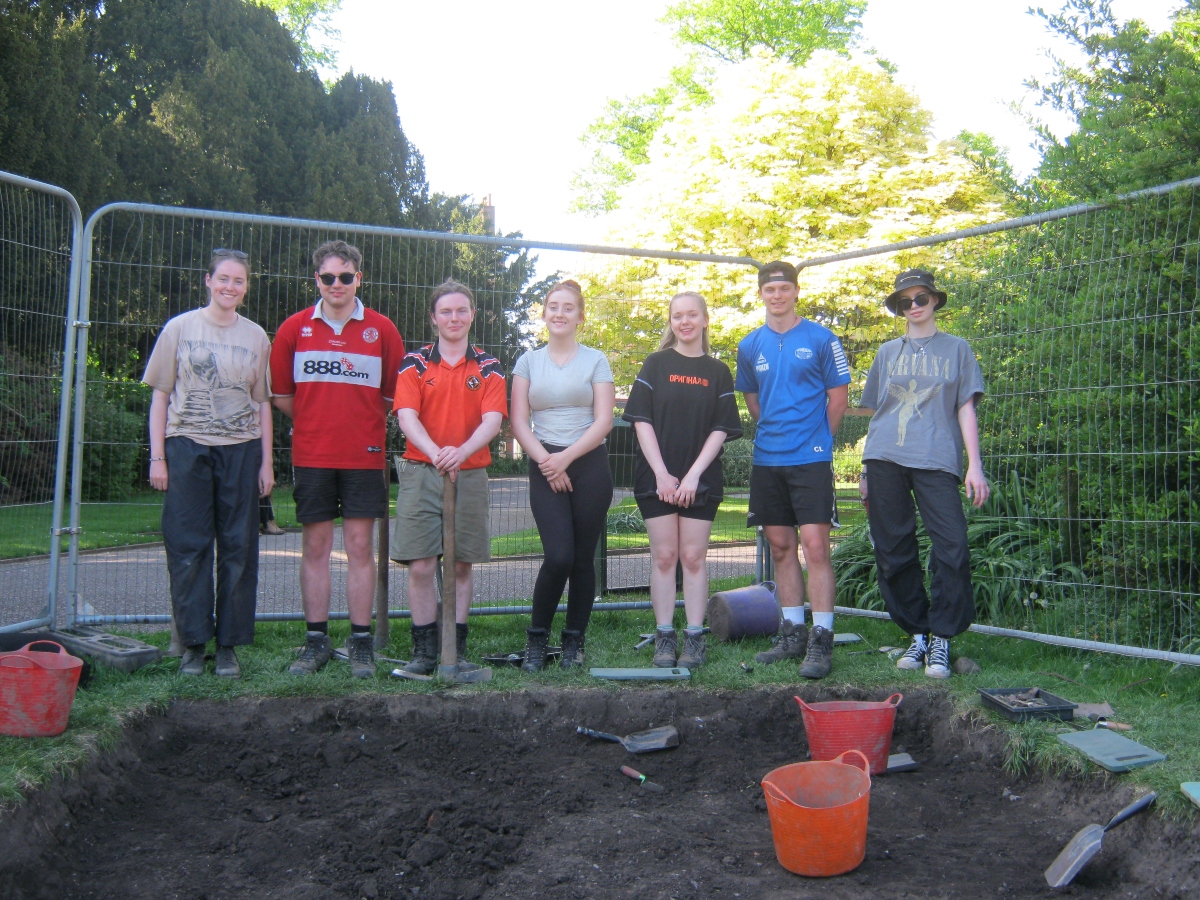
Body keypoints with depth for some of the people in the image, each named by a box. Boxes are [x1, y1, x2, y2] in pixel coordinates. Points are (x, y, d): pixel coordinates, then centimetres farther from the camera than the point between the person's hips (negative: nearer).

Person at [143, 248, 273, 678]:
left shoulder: (256, 337, 10)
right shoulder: (180, 328, 6)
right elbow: (160, 396, 6)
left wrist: (266, 461, 5)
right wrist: (157, 456, -1)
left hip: (241, 449, 1)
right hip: (187, 445, -1)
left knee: (238, 547, 1)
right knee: (187, 546, -1)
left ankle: (228, 645, 10)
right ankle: (193, 643, 9)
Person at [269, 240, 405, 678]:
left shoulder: (382, 330, 3)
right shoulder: (294, 328, 6)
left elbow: (396, 394, 8)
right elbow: (281, 394, 12)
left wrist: (365, 423, 5)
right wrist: (315, 424, 8)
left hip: (364, 454, -1)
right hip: (311, 455, 1)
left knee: (360, 547, 1)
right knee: (315, 547, 5)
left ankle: (360, 643, 9)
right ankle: (316, 641, 14)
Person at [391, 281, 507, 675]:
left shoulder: (488, 367, 6)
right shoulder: (414, 363, 5)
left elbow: (492, 420, -7)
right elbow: (406, 416, -8)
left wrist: (462, 451, -27)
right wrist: (435, 452, -28)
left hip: (470, 475, 1)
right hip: (421, 473, 0)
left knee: (461, 565, 7)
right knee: (420, 565, -3)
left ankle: (456, 649, 17)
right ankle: (424, 648, 9)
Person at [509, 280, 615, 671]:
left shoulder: (596, 361, 7)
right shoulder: (528, 361, 12)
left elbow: (603, 422, -1)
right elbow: (519, 422, 5)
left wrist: (565, 457, -12)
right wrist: (544, 460, -10)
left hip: (589, 466, 0)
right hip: (544, 469, 0)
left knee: (582, 559, 2)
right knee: (558, 556, -13)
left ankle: (574, 642, 15)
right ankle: (536, 638, 6)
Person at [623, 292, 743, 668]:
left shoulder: (718, 372, 7)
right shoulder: (655, 365, 5)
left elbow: (721, 429, 1)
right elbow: (642, 421, -1)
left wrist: (693, 475, -10)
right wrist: (661, 474, -10)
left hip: (702, 478, 1)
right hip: (657, 476, 0)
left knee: (694, 556, 3)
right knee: (663, 556, 2)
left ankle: (695, 638, 8)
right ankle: (664, 637, 9)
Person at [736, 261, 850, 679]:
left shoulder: (821, 339, -1)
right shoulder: (749, 346, 10)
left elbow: (838, 397, 3)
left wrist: (815, 439, 6)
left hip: (810, 459, -4)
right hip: (767, 459, 5)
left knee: (815, 546, -8)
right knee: (781, 547, 10)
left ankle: (821, 640, -3)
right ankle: (792, 633, 20)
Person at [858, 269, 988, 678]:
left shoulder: (956, 349, 14)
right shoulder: (888, 352, 19)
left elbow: (965, 409, 8)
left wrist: (975, 465, -2)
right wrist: (866, 470, 13)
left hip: (937, 460, -2)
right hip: (885, 460, 2)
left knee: (952, 548, -14)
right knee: (893, 553, 1)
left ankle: (941, 637, -2)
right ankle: (917, 634, 13)